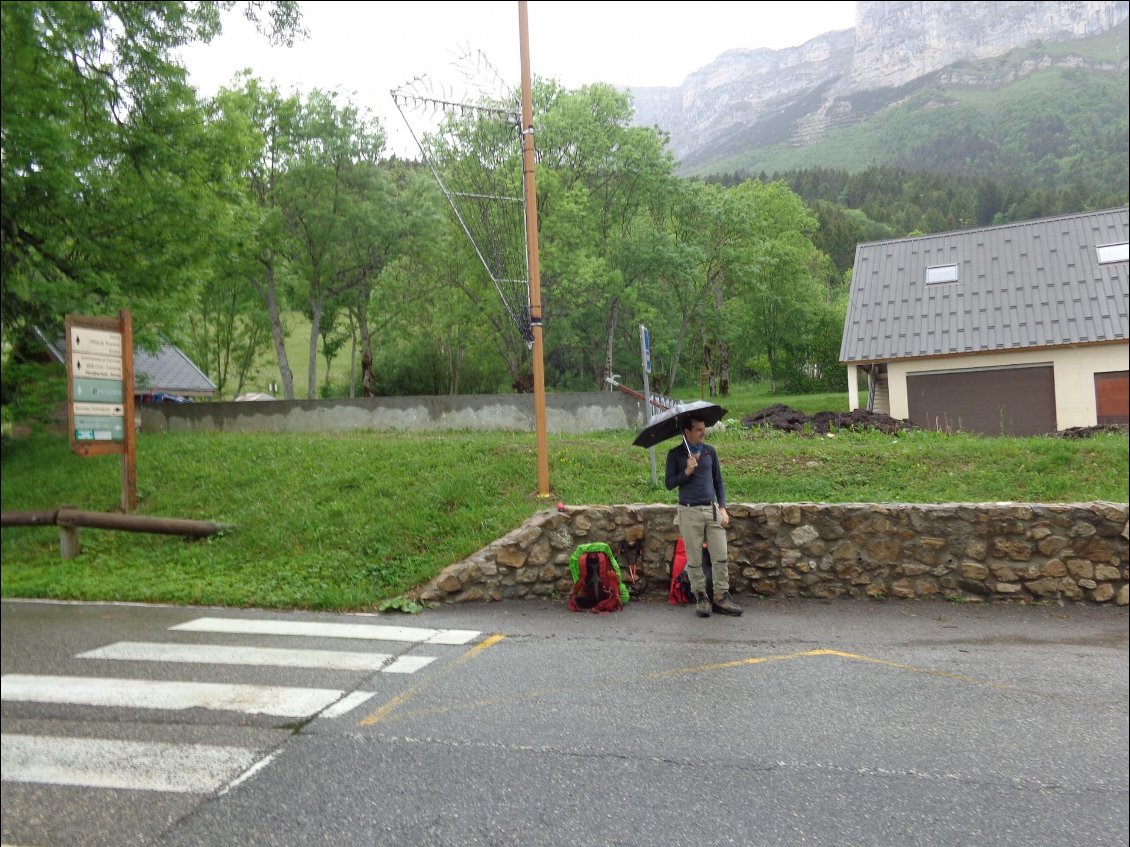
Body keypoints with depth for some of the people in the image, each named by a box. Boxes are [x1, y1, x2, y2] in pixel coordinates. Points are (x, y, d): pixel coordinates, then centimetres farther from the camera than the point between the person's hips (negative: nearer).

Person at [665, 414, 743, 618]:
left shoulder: (710, 451, 7)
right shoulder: (675, 454, -2)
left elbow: (718, 481, 13)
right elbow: (669, 484, -4)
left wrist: (722, 507, 5)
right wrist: (687, 471, -18)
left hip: (712, 509, 3)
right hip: (690, 511, -3)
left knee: (721, 557, 1)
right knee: (694, 559, 4)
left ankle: (721, 597, 12)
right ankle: (700, 597, 18)